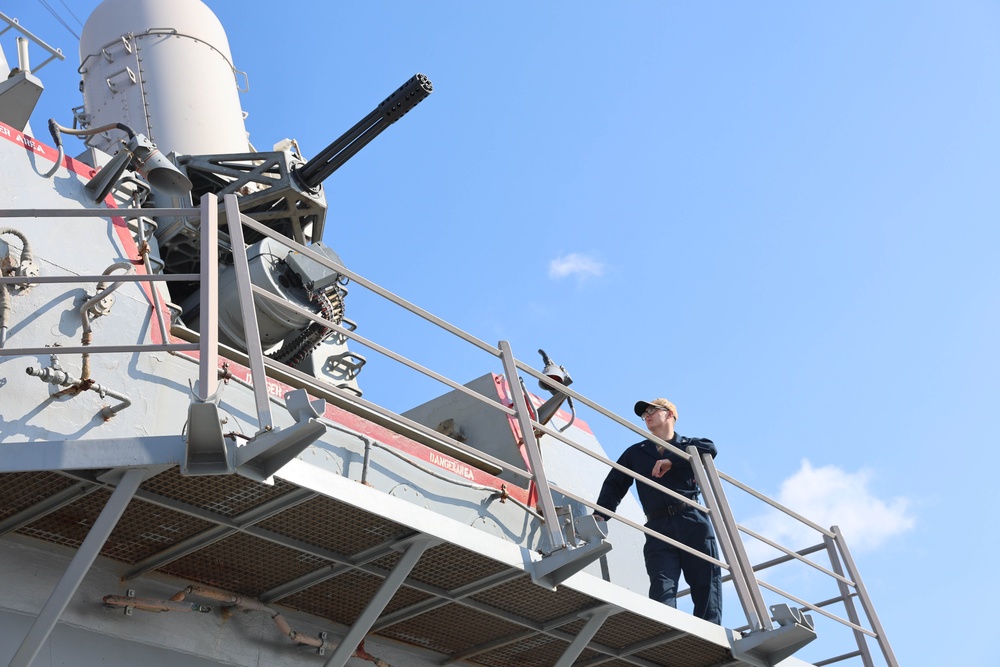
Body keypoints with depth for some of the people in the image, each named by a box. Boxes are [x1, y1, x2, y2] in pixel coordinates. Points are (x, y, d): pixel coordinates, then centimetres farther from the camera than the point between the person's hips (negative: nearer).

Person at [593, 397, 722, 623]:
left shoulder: (688, 445, 18)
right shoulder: (636, 453, 25)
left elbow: (709, 448, -6)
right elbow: (614, 485, 14)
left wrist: (672, 460, -14)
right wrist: (600, 514, -3)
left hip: (694, 523, -1)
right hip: (658, 529, 1)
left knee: (707, 587, -9)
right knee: (662, 590, -16)